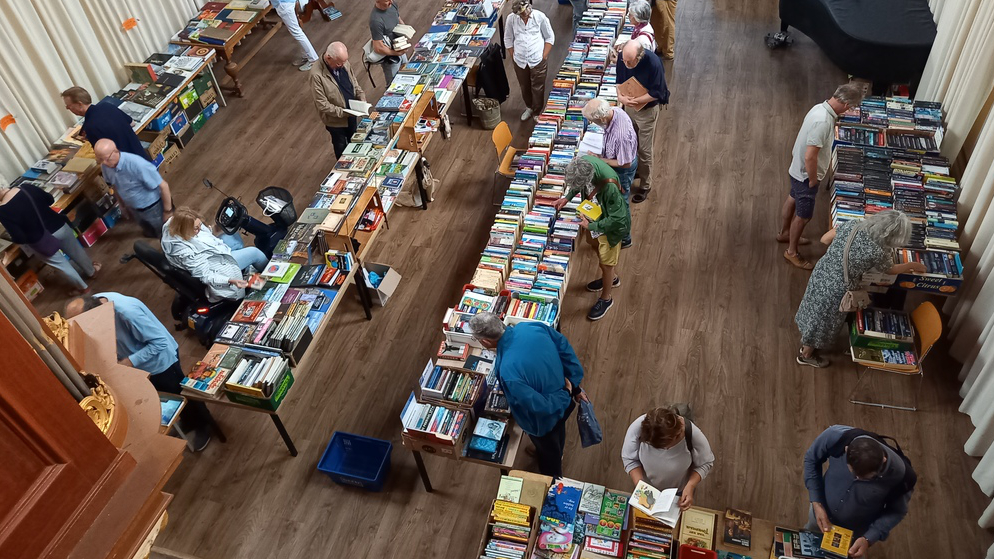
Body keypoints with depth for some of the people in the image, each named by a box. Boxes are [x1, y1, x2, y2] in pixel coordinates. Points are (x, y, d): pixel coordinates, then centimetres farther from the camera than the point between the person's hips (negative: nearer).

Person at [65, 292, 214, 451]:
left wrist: (130, 361, -36)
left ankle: (203, 425, 41)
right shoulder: (94, 302, -19)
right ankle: (188, 421, 51)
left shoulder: (127, 311, -43)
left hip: (161, 360, -7)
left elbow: (160, 342, -34)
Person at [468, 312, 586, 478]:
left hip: (545, 419, -6)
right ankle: (557, 454, 72)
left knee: (548, 454, 28)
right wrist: (575, 385, 1)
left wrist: (565, 394, -15)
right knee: (557, 433, 39)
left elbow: (539, 407, -33)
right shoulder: (532, 326, -24)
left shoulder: (508, 372, -41)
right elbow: (565, 348, -10)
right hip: (563, 401, 6)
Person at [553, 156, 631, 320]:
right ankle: (611, 278, 56)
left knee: (606, 262, 11)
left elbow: (617, 219, -34)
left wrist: (591, 226, -25)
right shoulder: (582, 163, -23)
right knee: (594, 244, 29)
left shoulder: (610, 186, -44)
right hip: (595, 214, 8)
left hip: (611, 225, -7)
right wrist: (567, 197, -9)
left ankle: (606, 298, 38)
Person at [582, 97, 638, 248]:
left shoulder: (621, 135, -43)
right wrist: (601, 149, -5)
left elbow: (625, 164, -30)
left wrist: (600, 160, -23)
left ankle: (625, 239, 37)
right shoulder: (614, 110, -18)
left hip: (623, 170, -8)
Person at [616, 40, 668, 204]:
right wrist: (620, 96, -19)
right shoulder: (623, 58, -16)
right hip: (629, 106, 5)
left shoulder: (653, 63, -31)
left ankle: (645, 185, 20)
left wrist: (635, 100, -28)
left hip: (647, 109, -5)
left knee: (644, 150, 4)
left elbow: (656, 93, -22)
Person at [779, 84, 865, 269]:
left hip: (798, 169, 10)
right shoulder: (823, 121, -35)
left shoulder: (822, 108, -5)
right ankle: (792, 252, 23)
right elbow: (810, 157, -34)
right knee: (803, 215, 6)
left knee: (792, 200, 28)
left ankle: (784, 233, 49)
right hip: (805, 174, -10)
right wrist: (813, 180, -19)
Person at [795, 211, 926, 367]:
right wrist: (913, 265, 17)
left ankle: (806, 344, 51)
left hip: (820, 274, 6)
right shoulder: (877, 252, -24)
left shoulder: (851, 225, -12)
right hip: (835, 290, -6)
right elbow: (891, 269, -1)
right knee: (821, 324, 19)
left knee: (815, 314, 29)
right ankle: (806, 355, 40)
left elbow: (824, 240, 1)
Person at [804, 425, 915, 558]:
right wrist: (816, 503, -23)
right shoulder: (836, 437, -38)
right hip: (822, 510, 2)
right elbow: (811, 459, -15)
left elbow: (896, 511, -15)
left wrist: (869, 539, -27)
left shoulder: (900, 475, -37)